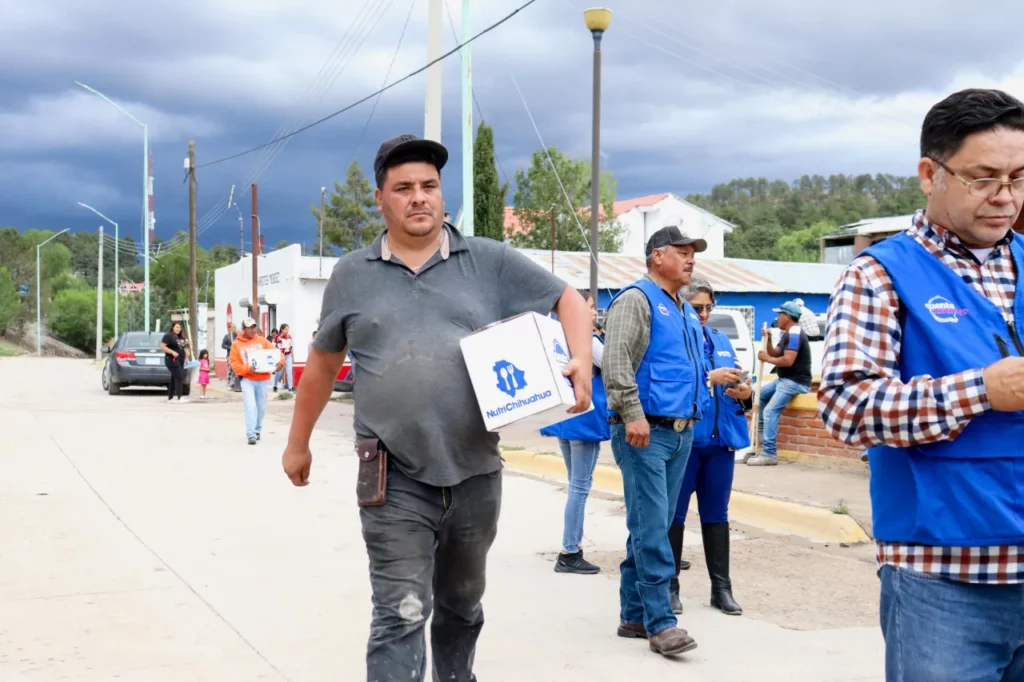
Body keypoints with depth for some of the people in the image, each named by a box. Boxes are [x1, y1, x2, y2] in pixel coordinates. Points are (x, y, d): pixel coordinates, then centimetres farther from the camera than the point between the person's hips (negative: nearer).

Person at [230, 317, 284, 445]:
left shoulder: (261, 341, 7)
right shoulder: (237, 344, 2)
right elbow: (234, 363, -4)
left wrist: (280, 362, -18)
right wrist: (247, 369, -20)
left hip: (263, 379, 3)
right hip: (247, 379, -3)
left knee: (261, 407, 9)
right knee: (250, 406, -16)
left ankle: (257, 431, 27)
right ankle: (251, 434, -16)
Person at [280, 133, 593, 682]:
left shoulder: (490, 262, 1)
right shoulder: (351, 275, 4)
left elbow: (567, 300, 6)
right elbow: (323, 361, 15)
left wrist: (581, 362, -13)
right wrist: (298, 442, 20)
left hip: (476, 472, 2)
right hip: (395, 479, -2)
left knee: (462, 604, 21)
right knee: (401, 614, -8)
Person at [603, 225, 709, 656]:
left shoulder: (686, 312, 19)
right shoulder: (636, 299, -7)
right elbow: (615, 362, -18)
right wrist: (632, 414, -24)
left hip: (681, 432, 9)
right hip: (644, 432, -9)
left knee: (652, 526, 11)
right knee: (652, 528, -9)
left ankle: (634, 614, 17)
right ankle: (660, 622, -6)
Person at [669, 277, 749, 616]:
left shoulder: (721, 340, 16)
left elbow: (737, 384, 16)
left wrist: (744, 393, -6)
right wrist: (709, 378, -22)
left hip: (722, 439, 6)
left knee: (717, 515, 10)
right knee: (674, 514, 3)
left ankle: (721, 588, 16)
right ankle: (670, 586, 11)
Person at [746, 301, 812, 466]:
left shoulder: (795, 335, -18)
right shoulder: (787, 335, 16)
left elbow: (788, 361, -27)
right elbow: (776, 354, 16)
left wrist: (767, 359, -14)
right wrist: (768, 340, 1)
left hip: (796, 382, -11)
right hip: (784, 380, 11)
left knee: (770, 411, -21)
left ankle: (769, 454, -24)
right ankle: (763, 429, 24)